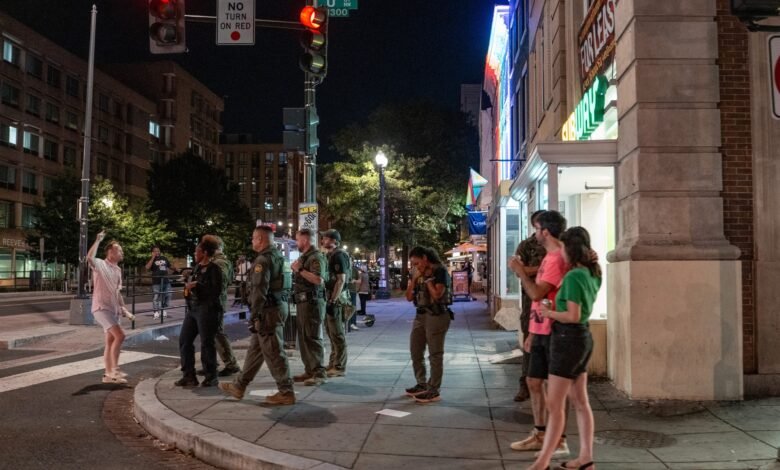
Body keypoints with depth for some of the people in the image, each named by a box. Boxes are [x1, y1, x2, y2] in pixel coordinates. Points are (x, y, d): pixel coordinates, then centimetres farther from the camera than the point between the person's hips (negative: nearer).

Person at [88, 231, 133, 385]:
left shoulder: (118, 270, 15)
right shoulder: (100, 265, -9)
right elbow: (89, 258, -34)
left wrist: (124, 309, 14)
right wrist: (98, 240, -29)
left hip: (113, 309, 9)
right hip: (101, 308, -9)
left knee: (110, 341, 10)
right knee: (120, 335, -19)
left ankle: (109, 374, 16)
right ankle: (114, 370, -12)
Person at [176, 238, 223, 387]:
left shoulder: (214, 269, -10)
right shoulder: (197, 267, 13)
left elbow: (216, 290, -20)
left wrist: (196, 286, -19)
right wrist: (188, 289, 10)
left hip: (207, 310, -9)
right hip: (192, 308, 9)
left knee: (206, 343, -2)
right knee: (184, 340, 7)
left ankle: (211, 377, 10)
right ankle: (189, 375, 16)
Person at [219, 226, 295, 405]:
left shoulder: (264, 259, -16)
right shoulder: (278, 256, 15)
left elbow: (259, 291, -21)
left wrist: (254, 316, -17)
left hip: (269, 310, -10)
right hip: (278, 306, 10)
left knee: (273, 352, -3)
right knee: (255, 349, 16)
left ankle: (286, 393, 4)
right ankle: (239, 387, 26)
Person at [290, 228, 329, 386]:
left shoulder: (316, 257, -12)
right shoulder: (304, 257, 19)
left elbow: (319, 279, -26)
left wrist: (300, 269, -22)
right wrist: (296, 269, 14)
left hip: (312, 302, -10)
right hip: (303, 302, 10)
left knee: (312, 338, -10)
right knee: (304, 337, 13)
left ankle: (319, 373, -8)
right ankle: (309, 370, 20)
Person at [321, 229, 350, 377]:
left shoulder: (339, 255, -14)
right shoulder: (331, 255, 17)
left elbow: (341, 279, -21)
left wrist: (333, 301, -24)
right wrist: (330, 299, 17)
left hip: (337, 298, -10)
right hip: (331, 297, 10)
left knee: (337, 334, -5)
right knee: (331, 332, 16)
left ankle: (339, 367, 0)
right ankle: (333, 363, 25)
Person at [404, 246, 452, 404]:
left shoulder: (440, 271, -9)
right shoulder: (417, 274, 12)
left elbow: (437, 294, -19)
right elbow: (409, 297, 7)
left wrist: (427, 279, -11)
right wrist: (414, 278, -3)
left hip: (437, 316, -8)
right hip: (420, 315, 8)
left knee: (435, 354, -3)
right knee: (415, 351, 13)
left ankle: (433, 391, 2)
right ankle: (422, 384, 26)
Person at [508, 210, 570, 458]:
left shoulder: (556, 258, -16)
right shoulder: (549, 257, 16)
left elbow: (536, 294, -23)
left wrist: (520, 271, -9)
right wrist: (532, 333, 20)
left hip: (552, 332, -10)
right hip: (540, 331, 10)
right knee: (534, 382, 14)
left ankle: (559, 441, 8)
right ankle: (540, 435, 24)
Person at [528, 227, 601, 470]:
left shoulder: (573, 276, -20)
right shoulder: (592, 273, 6)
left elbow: (573, 316, -23)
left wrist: (549, 313, -9)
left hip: (568, 339, -9)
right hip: (583, 337, 9)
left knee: (554, 404, -3)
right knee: (580, 401, 14)